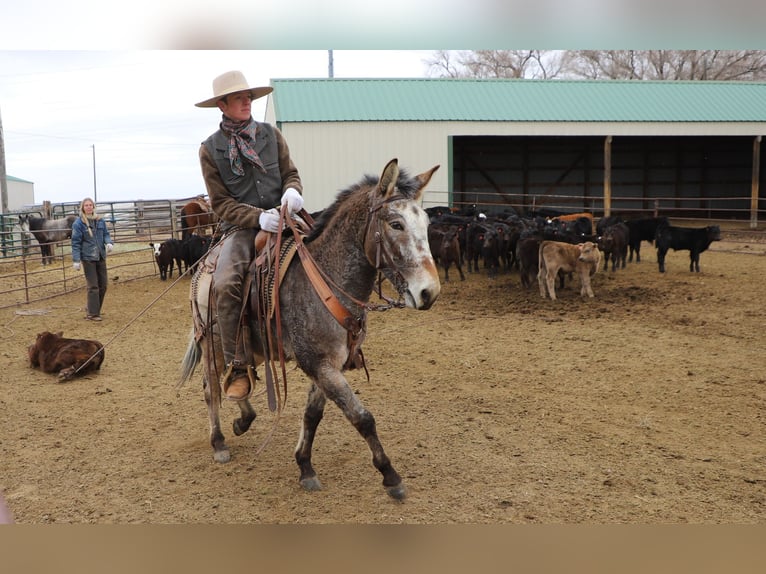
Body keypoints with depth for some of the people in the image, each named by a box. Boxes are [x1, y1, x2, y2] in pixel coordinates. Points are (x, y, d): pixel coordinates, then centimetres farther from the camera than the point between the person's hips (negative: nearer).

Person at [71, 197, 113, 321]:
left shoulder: (100, 220, 5)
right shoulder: (79, 223, -9)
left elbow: (106, 234, 14)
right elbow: (76, 242, -8)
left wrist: (109, 243, -9)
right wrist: (76, 260, -12)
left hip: (101, 257, 6)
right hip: (88, 258, -5)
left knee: (103, 285, 10)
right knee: (93, 286, -6)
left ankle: (95, 310, 23)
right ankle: (92, 314, 3)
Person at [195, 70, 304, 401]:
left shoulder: (271, 134, 11)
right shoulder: (210, 149, 4)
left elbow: (291, 172, 16)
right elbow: (221, 204, 0)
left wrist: (293, 190, -10)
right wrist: (258, 217, -16)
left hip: (280, 217, 2)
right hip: (241, 226, -2)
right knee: (225, 283, -28)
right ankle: (237, 366, -16)